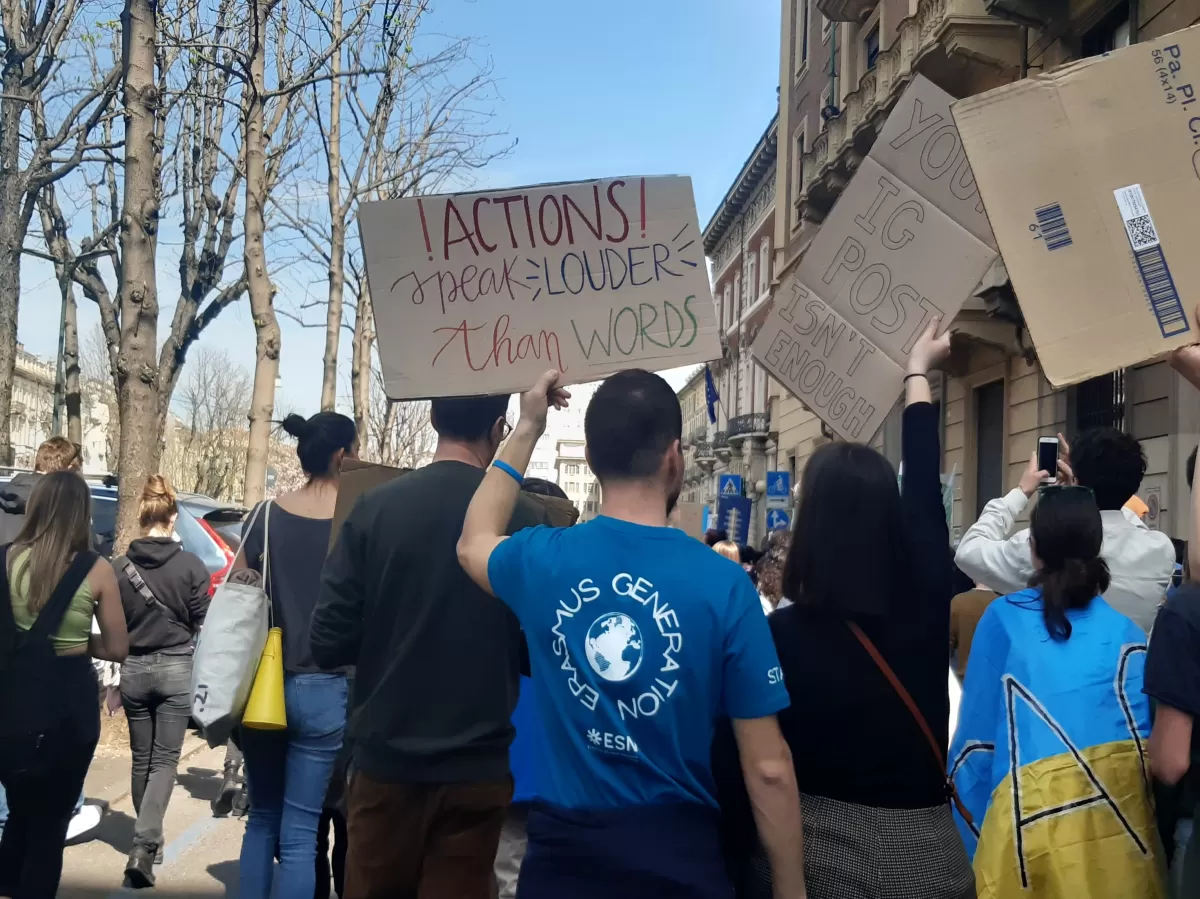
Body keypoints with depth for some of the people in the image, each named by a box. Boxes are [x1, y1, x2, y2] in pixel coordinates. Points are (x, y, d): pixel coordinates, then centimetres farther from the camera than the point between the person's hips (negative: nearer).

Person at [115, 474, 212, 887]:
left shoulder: (120, 566, -6)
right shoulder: (190, 565, -11)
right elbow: (202, 623, -5)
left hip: (134, 669, 3)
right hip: (176, 668, -2)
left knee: (142, 759, 17)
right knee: (165, 761, 2)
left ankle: (147, 838, 28)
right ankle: (144, 845, -13)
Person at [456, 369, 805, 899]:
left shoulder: (542, 560, -7)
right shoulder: (723, 584, -14)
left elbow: (472, 544, 20)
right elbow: (768, 769, -11)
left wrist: (526, 430, 22)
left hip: (565, 845, 2)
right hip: (676, 849, -1)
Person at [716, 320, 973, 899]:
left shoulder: (781, 634, -17)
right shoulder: (923, 602, -7)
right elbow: (924, 488, 9)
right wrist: (917, 373, 23)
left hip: (824, 851, -4)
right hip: (930, 850, 4)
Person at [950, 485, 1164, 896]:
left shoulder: (1002, 618, 1)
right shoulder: (1125, 631, 5)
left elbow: (977, 732, 2)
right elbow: (1146, 731, 2)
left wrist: (973, 833, 9)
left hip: (1034, 811, -2)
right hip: (1122, 810, 2)